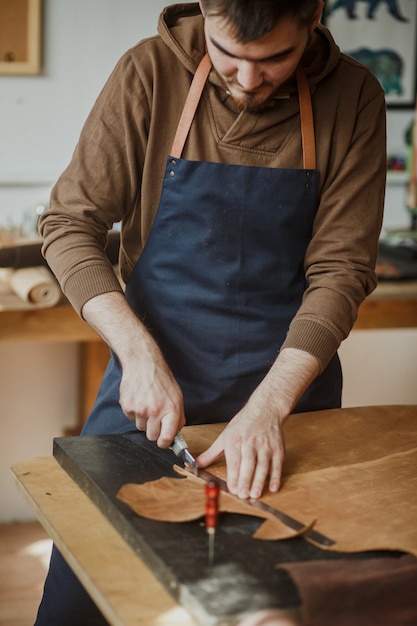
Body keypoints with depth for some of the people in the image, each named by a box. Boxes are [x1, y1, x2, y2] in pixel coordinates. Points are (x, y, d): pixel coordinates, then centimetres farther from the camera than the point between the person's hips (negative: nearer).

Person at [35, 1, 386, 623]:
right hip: (150, 370, 0)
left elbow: (341, 269, -9)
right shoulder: (150, 72, -9)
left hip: (288, 383, 1)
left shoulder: (352, 98, -7)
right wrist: (139, 354, -20)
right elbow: (69, 225, -7)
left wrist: (270, 403, -21)